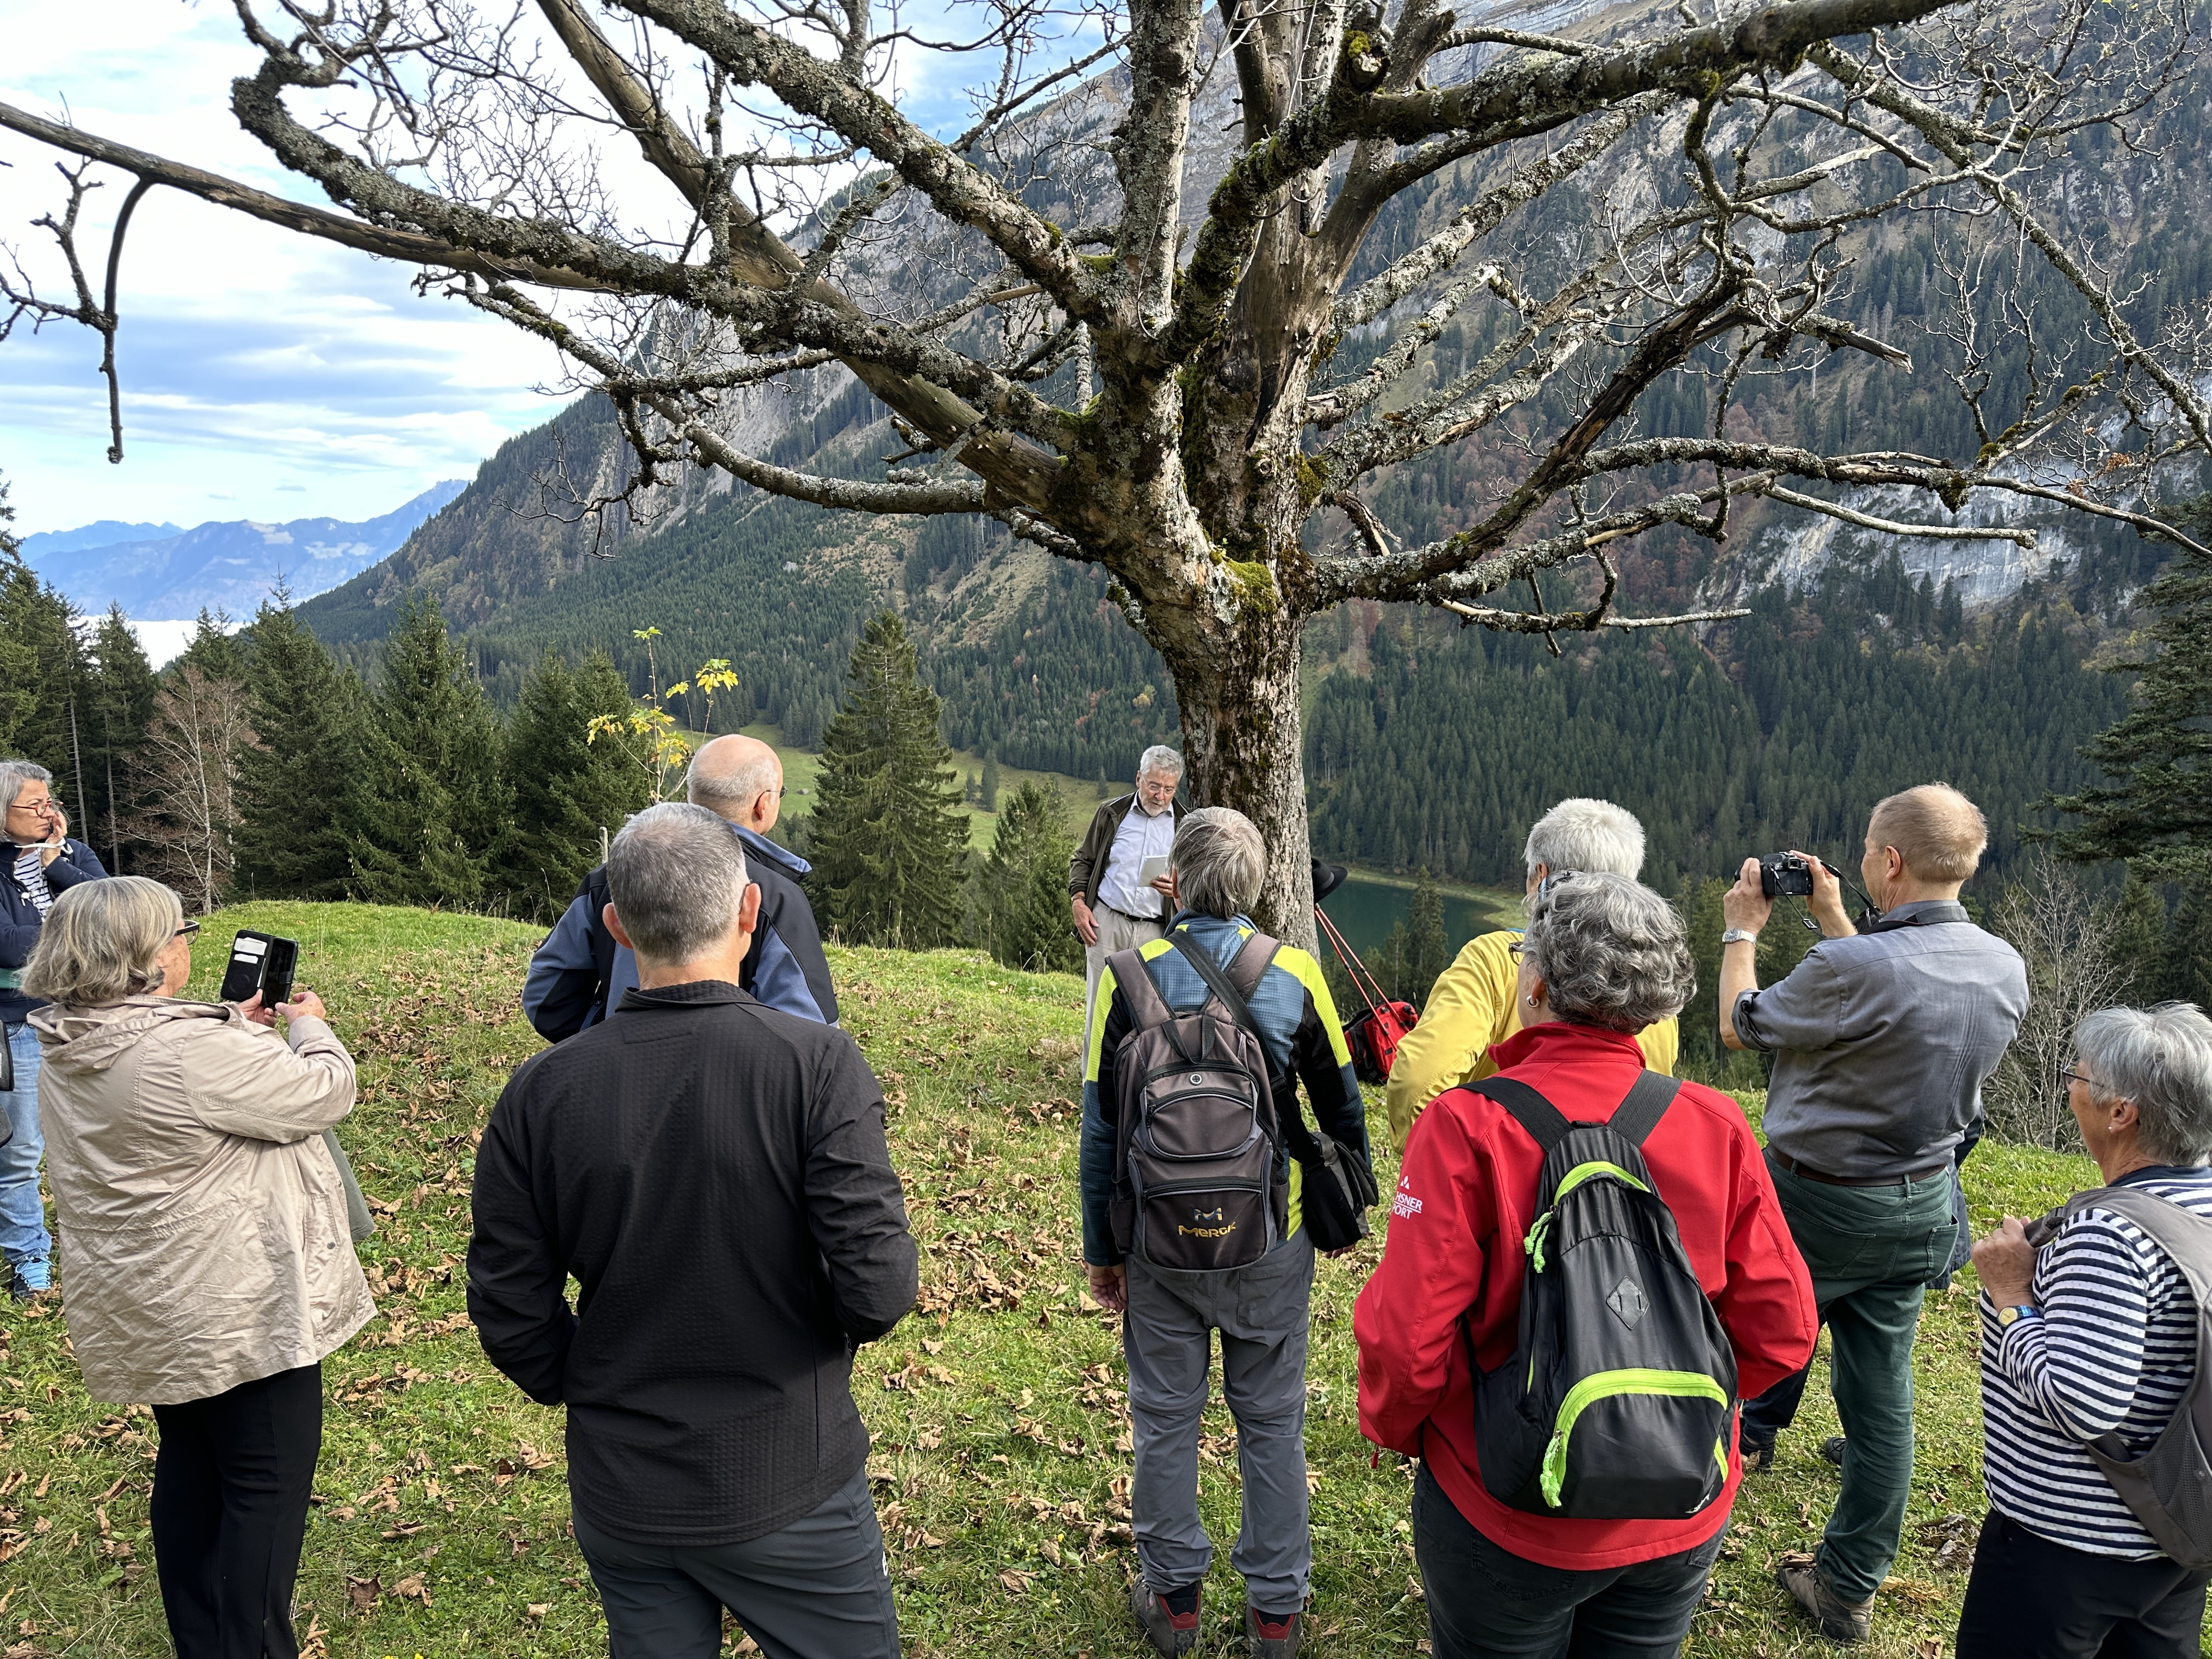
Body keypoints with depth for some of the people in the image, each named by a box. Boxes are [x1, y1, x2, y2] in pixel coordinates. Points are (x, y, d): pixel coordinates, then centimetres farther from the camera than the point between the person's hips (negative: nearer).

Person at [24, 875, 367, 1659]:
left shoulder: (68, 1057, 1)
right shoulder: (195, 1052, -28)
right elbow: (325, 1093, -18)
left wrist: (235, 1026, 12)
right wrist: (309, 1028, 0)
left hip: (148, 1318, 9)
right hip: (238, 1310, -9)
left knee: (189, 1466, 24)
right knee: (268, 1484, 5)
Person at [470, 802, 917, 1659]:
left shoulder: (540, 1091, -10)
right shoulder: (817, 1063, -20)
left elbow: (510, 1312, -5)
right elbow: (878, 1288, -23)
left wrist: (588, 1391, 13)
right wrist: (841, 1314, -1)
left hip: (620, 1499, 4)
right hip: (790, 1488, -3)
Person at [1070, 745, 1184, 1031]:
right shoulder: (1111, 813, 9)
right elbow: (1082, 860, 16)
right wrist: (1078, 902, 1)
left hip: (1154, 932, 0)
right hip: (1105, 922, 0)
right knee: (1099, 1005, 1)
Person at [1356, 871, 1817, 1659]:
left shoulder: (1467, 1127, -22)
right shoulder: (1716, 1126, -11)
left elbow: (1408, 1337, -21)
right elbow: (1781, 1330, -7)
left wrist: (1395, 1429, 0)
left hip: (1510, 1525, -3)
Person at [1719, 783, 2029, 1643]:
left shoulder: (1853, 966, -28)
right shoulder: (2004, 968, -4)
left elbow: (1740, 1025, -10)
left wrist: (1742, 929, 6)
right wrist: (1835, 922, 20)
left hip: (1819, 1202, -7)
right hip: (1925, 1207, 7)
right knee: (1882, 1399, 14)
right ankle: (1848, 1591, 27)